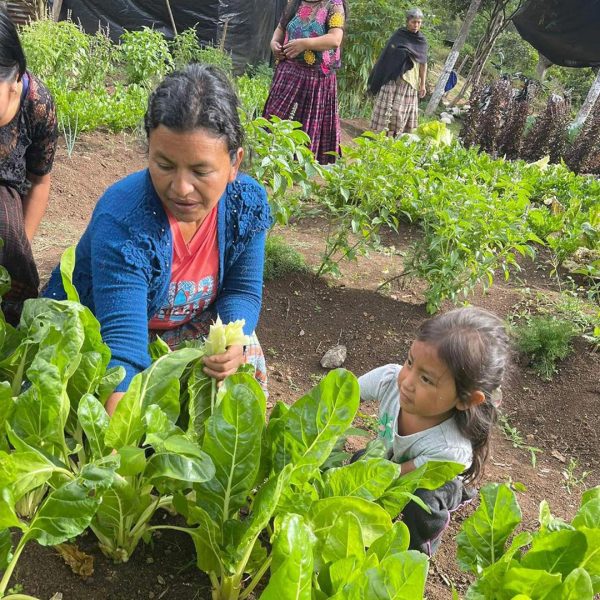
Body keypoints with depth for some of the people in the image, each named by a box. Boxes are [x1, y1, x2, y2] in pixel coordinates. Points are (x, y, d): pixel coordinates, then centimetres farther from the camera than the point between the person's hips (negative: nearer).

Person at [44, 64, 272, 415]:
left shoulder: (250, 204, -20)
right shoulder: (122, 222, -37)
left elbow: (242, 292, -10)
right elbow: (123, 342, -45)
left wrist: (233, 340, -34)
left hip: (190, 325, 4)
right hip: (97, 329, -3)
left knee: (248, 359, -20)